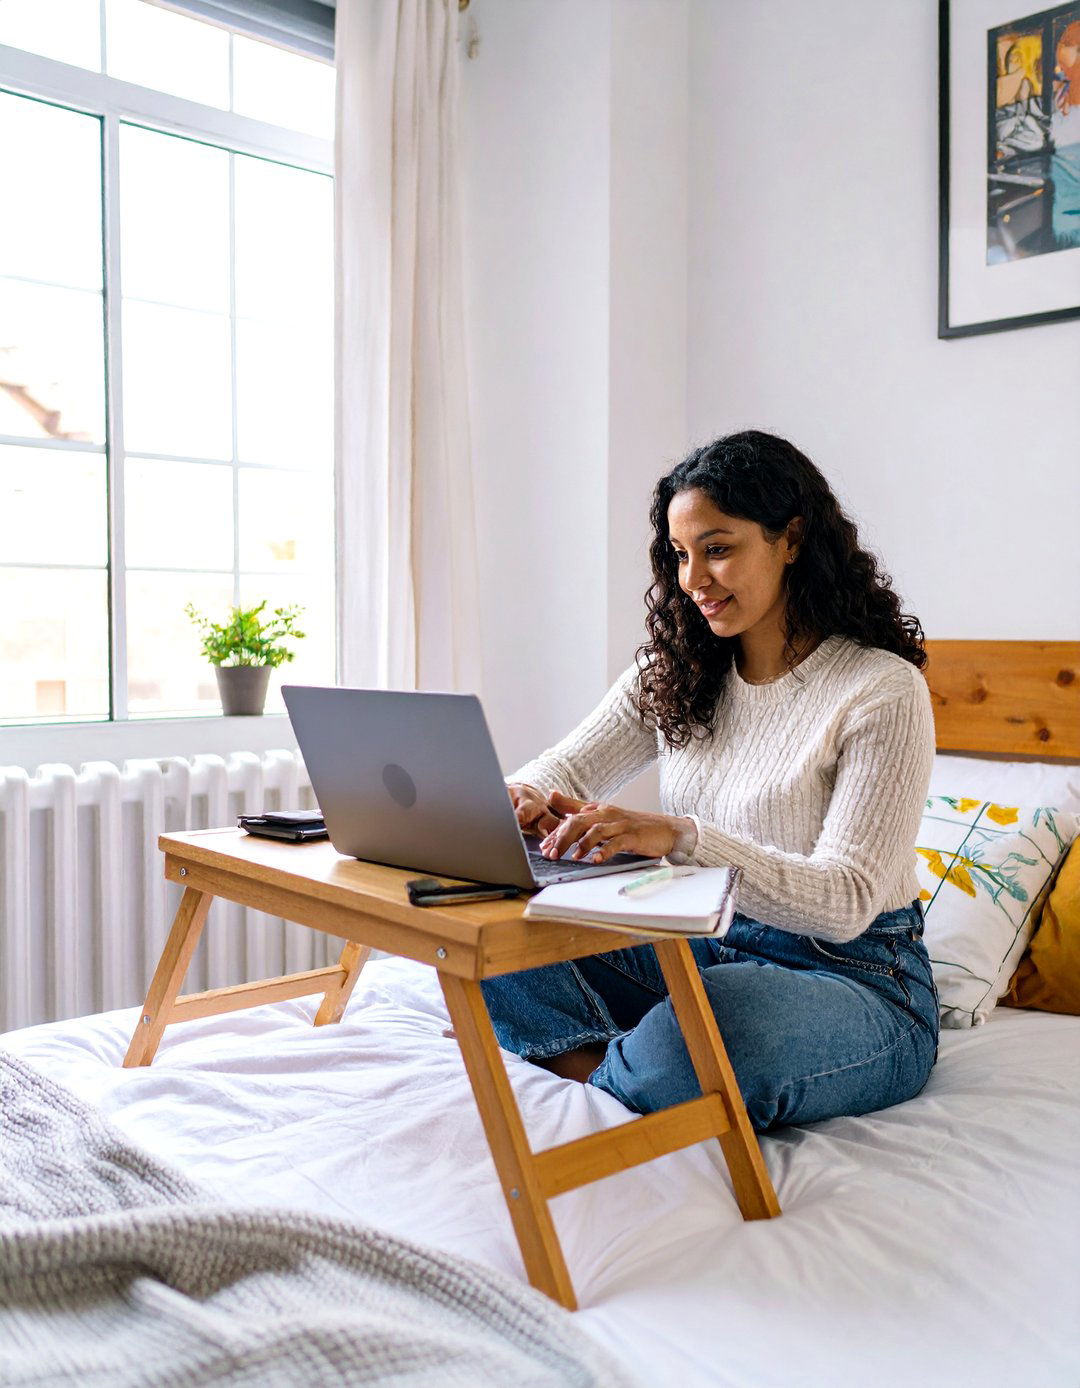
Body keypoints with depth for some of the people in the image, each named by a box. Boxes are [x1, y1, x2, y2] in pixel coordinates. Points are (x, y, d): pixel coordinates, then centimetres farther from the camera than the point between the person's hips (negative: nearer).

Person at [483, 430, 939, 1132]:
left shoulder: (884, 690, -15)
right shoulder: (674, 671, 4)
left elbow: (846, 901, -23)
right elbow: (568, 769, 3)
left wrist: (679, 836, -38)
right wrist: (522, 797, -24)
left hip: (855, 980, -5)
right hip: (704, 950, 5)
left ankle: (603, 1081, -10)